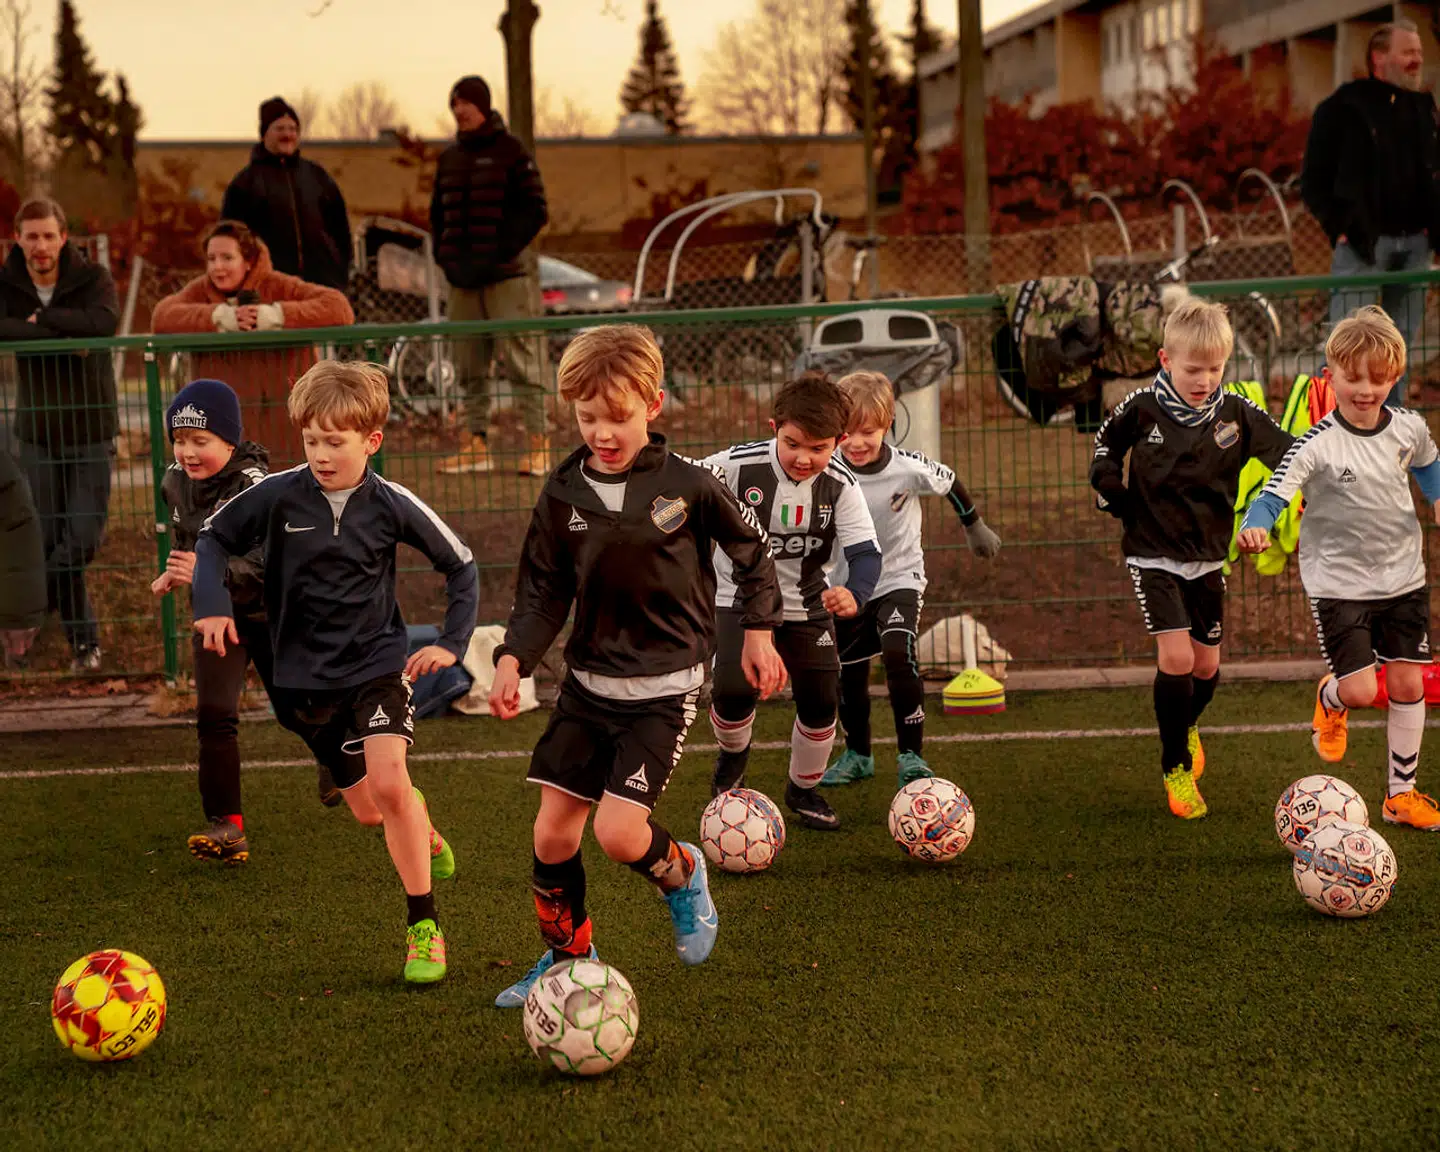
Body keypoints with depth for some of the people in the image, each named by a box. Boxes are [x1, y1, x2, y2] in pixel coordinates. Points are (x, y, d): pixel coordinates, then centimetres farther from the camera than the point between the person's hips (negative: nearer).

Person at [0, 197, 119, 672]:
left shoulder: (92, 278, -6)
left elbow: (106, 321, -27)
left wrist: (43, 318, -21)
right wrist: (63, 334, -27)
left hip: (91, 430, -1)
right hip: (38, 432, 1)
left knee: (84, 538, -5)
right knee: (48, 538, 1)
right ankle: (83, 640, 15)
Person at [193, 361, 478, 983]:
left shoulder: (392, 505, -10)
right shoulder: (277, 495, -10)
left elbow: (460, 565, 3)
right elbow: (213, 539, 3)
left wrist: (453, 641, -4)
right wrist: (212, 602, -13)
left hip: (378, 663, -2)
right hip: (306, 675, 2)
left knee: (389, 780, -25)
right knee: (368, 810, 10)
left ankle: (424, 924, -11)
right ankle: (426, 832, 49)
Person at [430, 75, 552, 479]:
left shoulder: (510, 151, -2)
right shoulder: (449, 158, 14)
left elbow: (535, 211, -7)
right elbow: (438, 214, 22)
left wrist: (496, 255, -14)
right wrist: (445, 256, 5)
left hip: (504, 277, -6)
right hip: (462, 280, 6)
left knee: (520, 361, -7)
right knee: (470, 366, 7)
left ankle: (538, 445, -6)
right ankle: (475, 443, 11)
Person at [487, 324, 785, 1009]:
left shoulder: (687, 485, -10)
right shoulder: (563, 494, -1)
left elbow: (750, 552, 5)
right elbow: (542, 591, 6)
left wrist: (758, 631, 5)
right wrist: (513, 657, -7)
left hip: (664, 687, -4)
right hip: (588, 681, 4)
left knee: (619, 833, -16)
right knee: (552, 834, 3)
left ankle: (682, 875, 18)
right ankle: (567, 954, 25)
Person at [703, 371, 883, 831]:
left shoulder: (841, 485, -17)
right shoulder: (738, 466, -22)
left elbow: (866, 551, -24)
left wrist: (854, 593, -45)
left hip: (807, 606, 2)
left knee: (821, 701, -2)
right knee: (733, 689, -20)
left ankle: (803, 788, 26)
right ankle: (733, 754, 16)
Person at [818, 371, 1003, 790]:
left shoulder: (909, 469, -22)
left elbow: (950, 484, 0)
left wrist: (975, 527, 15)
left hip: (899, 579, -3)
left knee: (898, 654, -24)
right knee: (848, 675, 12)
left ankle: (911, 755, -13)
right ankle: (857, 755, 35)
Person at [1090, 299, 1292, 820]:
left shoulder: (1237, 413, -7)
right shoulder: (1141, 408, -9)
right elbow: (1105, 447, 10)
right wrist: (1115, 497, -1)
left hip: (1209, 556, 3)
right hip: (1154, 556, -3)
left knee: (1207, 664, 9)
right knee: (1176, 656, -15)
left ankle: (1187, 727, 43)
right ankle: (1175, 767, 0)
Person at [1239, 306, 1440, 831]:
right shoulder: (1318, 444, -18)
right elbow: (1274, 494, -24)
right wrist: (1254, 527, -43)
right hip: (1340, 583, -4)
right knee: (1360, 691, -11)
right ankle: (1330, 699, 29)